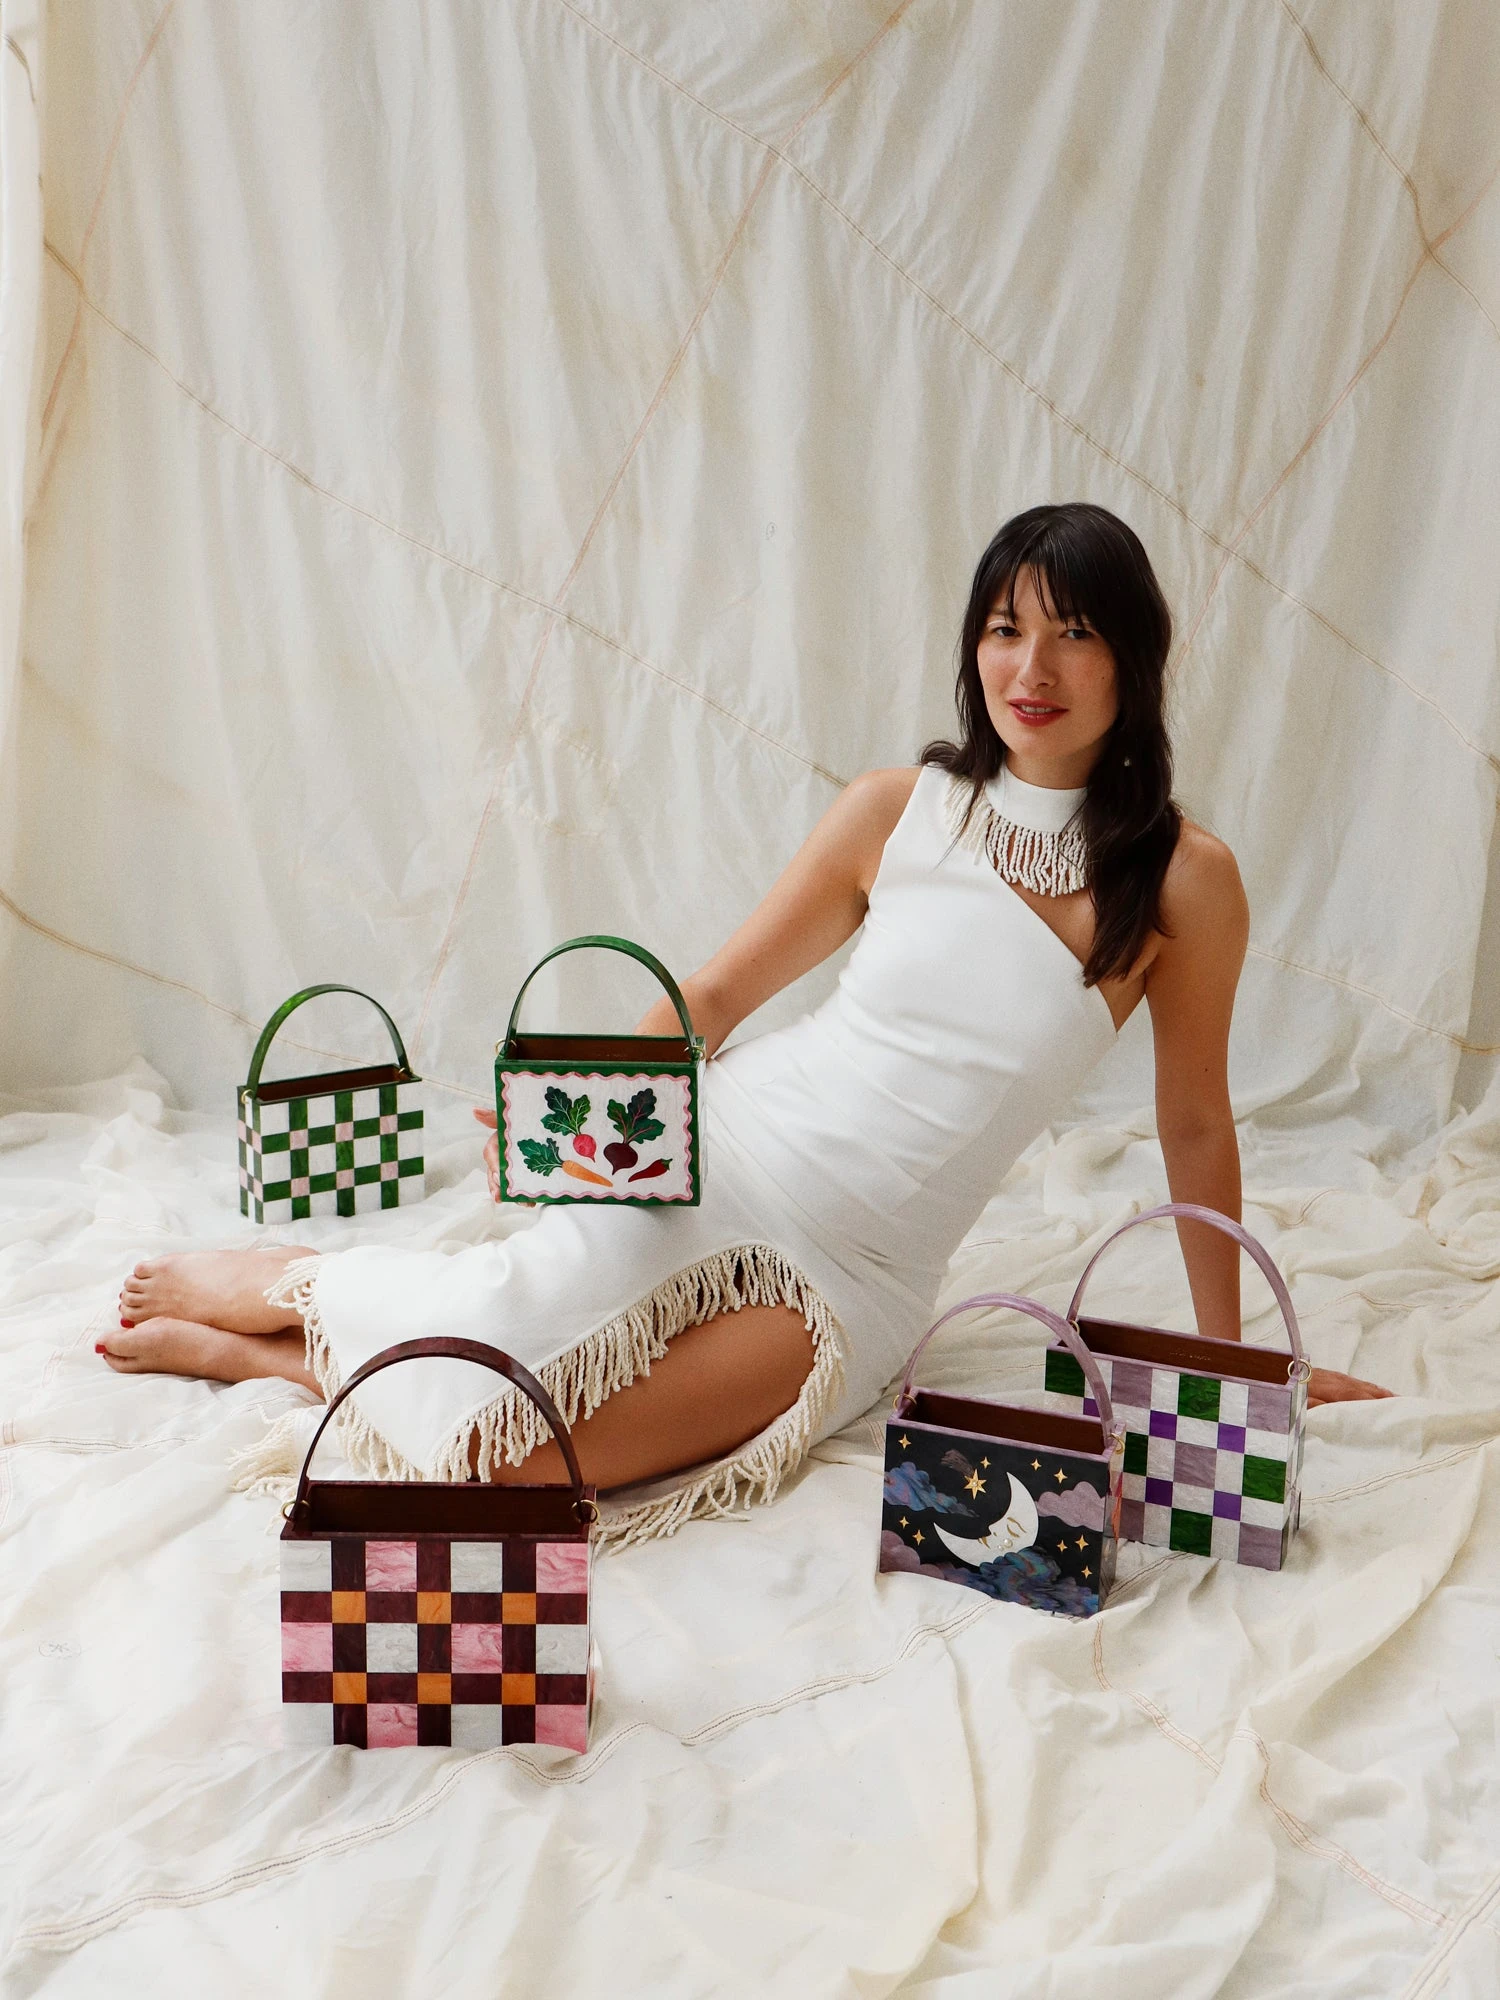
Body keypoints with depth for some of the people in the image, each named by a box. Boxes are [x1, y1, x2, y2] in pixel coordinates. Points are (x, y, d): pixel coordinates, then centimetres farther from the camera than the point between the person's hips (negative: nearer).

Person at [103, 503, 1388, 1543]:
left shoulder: (1184, 881, -5)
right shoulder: (897, 810, -1)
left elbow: (1195, 1125, 4)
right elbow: (718, 994, 5)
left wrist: (1229, 1353, 10)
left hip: (851, 1283, 0)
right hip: (730, 1152, 1)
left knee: (508, 1456, -19)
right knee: (483, 1363, -24)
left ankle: (264, 1352, 7)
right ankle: (283, 1280, 9)